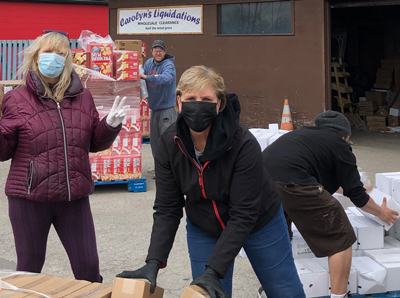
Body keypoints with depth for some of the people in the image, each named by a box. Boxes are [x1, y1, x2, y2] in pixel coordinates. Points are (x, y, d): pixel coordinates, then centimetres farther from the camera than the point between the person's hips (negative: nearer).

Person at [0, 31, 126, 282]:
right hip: (29, 198, -2)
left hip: (74, 197, 2)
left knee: (88, 266, 8)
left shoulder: (82, 97, 7)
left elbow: (95, 143, 14)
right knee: (29, 268, 12)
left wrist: (111, 125, -4)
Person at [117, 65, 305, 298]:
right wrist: (154, 263, -25)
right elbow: (167, 209, -15)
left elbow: (243, 215, -29)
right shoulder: (169, 145, -20)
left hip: (259, 223, -2)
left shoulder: (243, 144, -31)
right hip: (204, 229, 3)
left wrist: (213, 270, -35)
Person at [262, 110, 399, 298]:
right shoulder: (339, 145, 15)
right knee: (340, 238, 8)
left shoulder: (304, 134, 32)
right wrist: (381, 212, 33)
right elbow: (356, 194, 15)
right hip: (292, 184, -7)